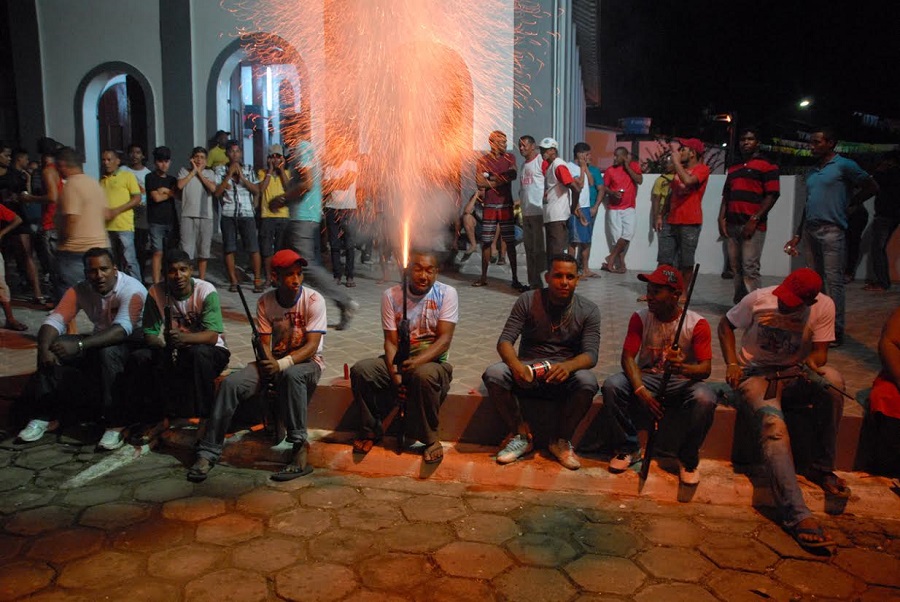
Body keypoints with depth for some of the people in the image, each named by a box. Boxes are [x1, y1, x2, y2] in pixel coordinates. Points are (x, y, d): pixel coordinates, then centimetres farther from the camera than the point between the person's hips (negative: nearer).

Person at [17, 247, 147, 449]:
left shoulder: (131, 290, -25)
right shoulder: (80, 291, -7)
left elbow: (122, 329, -39)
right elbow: (54, 320, -13)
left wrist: (79, 345, -49)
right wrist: (44, 347, -34)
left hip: (134, 343, -6)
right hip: (101, 341, 6)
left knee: (108, 352, -37)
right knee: (52, 347, -12)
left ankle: (117, 424, -31)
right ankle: (45, 416, -3)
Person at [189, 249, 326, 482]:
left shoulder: (313, 300, -13)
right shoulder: (265, 302, -1)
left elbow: (312, 346, -19)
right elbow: (264, 343, -3)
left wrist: (281, 364, -33)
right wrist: (268, 363, -25)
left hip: (308, 361, -4)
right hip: (275, 361, 4)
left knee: (290, 375, -40)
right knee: (230, 383, -20)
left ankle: (300, 447, -34)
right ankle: (208, 452, -13)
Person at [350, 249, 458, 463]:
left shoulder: (447, 294, -7)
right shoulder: (391, 295, -1)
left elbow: (445, 339, -15)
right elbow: (391, 342, -4)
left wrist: (417, 361, -32)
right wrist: (394, 374, -22)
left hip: (433, 361, -3)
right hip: (399, 360, 3)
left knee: (424, 374, -38)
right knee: (360, 370, -22)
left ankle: (431, 439, -16)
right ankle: (370, 431, 0)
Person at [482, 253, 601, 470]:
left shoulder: (588, 310, -1)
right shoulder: (528, 301, -2)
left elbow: (591, 354, -12)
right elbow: (505, 340, -8)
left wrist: (567, 366, -36)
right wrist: (516, 365, -32)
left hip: (565, 373, 0)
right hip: (527, 372, 1)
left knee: (587, 382, -34)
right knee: (493, 374, -28)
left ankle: (561, 441, -9)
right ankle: (521, 435, -8)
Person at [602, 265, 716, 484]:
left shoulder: (697, 324, -8)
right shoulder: (640, 318, -2)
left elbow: (705, 368, -14)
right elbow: (628, 357, -9)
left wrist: (683, 368, -39)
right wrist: (641, 391, -27)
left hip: (682, 382, -2)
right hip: (646, 378, 2)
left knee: (705, 399, -35)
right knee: (611, 385, -27)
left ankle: (688, 458, -8)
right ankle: (629, 448, -7)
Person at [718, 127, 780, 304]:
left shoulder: (766, 165, 2)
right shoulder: (733, 168, 22)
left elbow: (772, 195, -7)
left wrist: (755, 219, -15)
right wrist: (722, 218, 6)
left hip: (753, 225, -6)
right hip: (732, 224, 7)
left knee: (750, 269, -12)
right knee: (736, 268, 8)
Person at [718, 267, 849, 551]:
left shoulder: (824, 307, -7)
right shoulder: (759, 299, -11)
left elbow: (819, 352, -4)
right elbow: (725, 325, 3)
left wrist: (811, 363, -29)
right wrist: (732, 363, -10)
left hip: (793, 374, 2)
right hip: (755, 374, -2)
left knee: (833, 380, -32)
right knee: (774, 424, -32)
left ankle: (822, 468, -15)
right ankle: (797, 515, -38)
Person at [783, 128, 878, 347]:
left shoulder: (844, 165, -2)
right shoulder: (813, 171, 18)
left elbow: (871, 187, 2)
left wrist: (847, 204, 1)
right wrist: (798, 236, 18)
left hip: (832, 230, -7)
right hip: (810, 230, 7)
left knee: (833, 280, -8)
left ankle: (836, 332, -5)